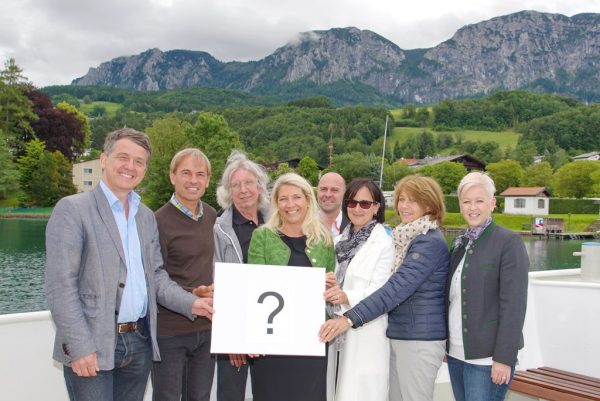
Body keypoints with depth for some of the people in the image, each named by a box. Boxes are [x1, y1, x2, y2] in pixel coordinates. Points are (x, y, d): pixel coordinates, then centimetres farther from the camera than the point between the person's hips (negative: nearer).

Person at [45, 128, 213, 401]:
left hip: (140, 342, 6)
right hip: (91, 347, -6)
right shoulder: (72, 209, -7)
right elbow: (60, 285, -12)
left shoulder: (147, 216, 13)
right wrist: (79, 347, -17)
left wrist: (191, 303, -2)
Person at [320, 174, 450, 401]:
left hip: (420, 340, -9)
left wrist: (349, 319, -30)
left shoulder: (430, 242, -17)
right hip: (398, 336, 9)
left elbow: (397, 288, -26)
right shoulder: (407, 238, 12)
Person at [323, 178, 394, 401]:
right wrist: (329, 287, -7)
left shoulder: (384, 242, -6)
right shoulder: (339, 241, 12)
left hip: (367, 334, -5)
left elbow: (379, 291, -14)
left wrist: (347, 297, -31)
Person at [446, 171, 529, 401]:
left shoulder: (509, 242, -9)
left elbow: (514, 305, -14)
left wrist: (504, 358, -17)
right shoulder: (461, 243, 12)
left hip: (486, 357, -6)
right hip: (456, 353, 6)